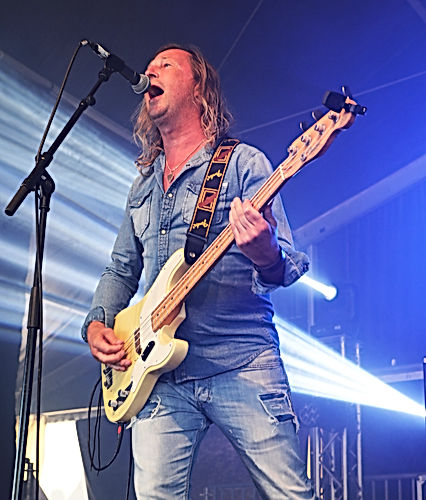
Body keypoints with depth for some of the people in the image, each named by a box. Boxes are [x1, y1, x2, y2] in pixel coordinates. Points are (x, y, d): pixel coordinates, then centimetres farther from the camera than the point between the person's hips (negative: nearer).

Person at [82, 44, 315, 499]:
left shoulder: (243, 163, 4)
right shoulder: (143, 185, 22)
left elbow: (286, 264, -4)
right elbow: (121, 269, 27)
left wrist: (267, 257, -29)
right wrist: (97, 324, 8)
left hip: (242, 366, -4)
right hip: (158, 373, 5)